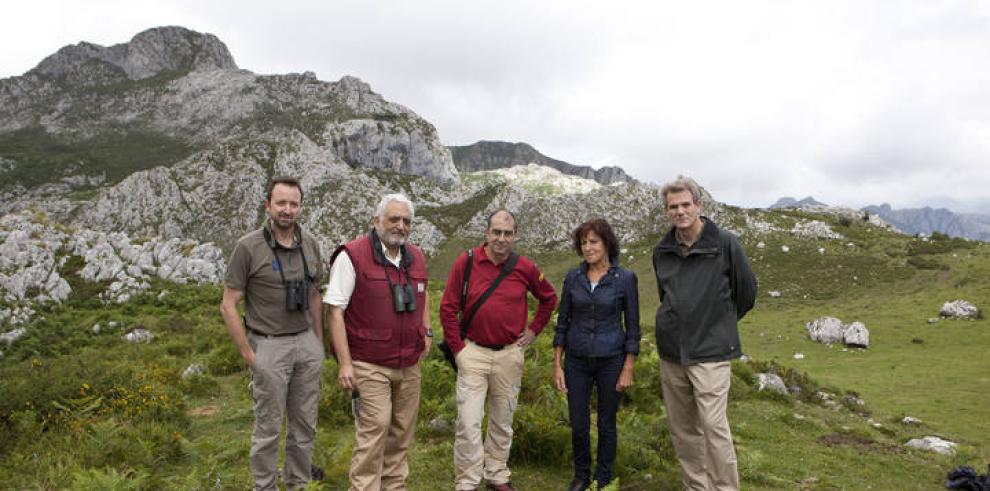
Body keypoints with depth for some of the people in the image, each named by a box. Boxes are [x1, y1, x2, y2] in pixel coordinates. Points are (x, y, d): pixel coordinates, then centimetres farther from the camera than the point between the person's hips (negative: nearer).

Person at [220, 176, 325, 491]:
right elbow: (229, 306, -8)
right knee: (268, 428, 6)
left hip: (307, 344, 5)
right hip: (269, 346, -4)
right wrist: (248, 355, -10)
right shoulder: (248, 247, -10)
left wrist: (319, 341, 11)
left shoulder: (310, 244, 4)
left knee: (305, 424, 13)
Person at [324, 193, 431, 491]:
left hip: (409, 365, 6)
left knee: (402, 433, 12)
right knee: (374, 432, -7)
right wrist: (345, 363, -16)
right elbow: (334, 310, -12)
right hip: (370, 365, -6)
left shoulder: (416, 257, 9)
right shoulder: (352, 256, -11)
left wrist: (427, 332, 14)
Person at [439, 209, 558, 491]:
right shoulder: (466, 262, -7)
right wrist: (457, 348, -5)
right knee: (468, 422, -5)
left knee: (503, 421, 14)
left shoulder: (525, 268, -2)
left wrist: (534, 330, 9)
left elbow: (549, 298, 16)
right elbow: (448, 308, -2)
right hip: (473, 353, -2)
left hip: (510, 354, 2)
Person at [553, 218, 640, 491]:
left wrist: (628, 370, -6)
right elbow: (563, 322, 4)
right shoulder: (573, 277, 0)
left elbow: (632, 327, -3)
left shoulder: (625, 279, -7)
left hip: (610, 361, -2)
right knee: (578, 425, 9)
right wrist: (557, 366, 1)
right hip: (577, 361, 2)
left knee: (606, 425, 11)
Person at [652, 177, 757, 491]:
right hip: (670, 352, 5)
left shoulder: (725, 244, -8)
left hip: (710, 351, -5)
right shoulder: (662, 251, 6)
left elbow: (747, 293, 4)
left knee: (713, 426, -9)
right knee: (682, 429, 12)